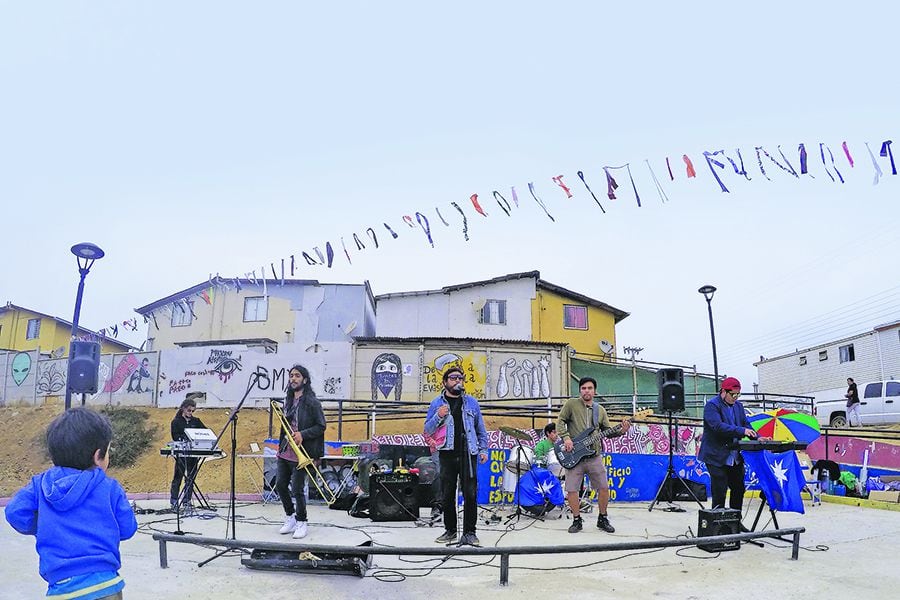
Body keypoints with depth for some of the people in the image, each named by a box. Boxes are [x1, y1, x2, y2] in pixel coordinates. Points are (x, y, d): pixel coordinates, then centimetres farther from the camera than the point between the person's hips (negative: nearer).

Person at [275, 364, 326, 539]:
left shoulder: (312, 402, -10)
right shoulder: (289, 400, 12)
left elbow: (321, 427, -11)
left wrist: (302, 434, -22)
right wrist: (281, 445, 11)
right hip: (285, 451, 7)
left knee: (297, 489, -2)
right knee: (280, 485, 10)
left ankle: (302, 523, 17)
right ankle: (290, 517, 30)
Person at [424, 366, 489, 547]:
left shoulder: (471, 402, 11)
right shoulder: (437, 403, 7)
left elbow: (481, 429, 14)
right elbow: (427, 430, 6)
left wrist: (483, 450, 6)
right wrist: (438, 416, -11)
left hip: (468, 454, 0)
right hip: (447, 455, 0)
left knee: (470, 494, -3)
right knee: (447, 495, 7)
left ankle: (469, 533, 6)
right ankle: (450, 530, 21)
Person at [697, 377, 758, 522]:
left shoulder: (738, 406, 12)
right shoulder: (712, 405, -12)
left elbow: (746, 425, 9)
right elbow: (718, 426, -25)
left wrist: (757, 438, -10)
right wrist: (741, 431, -33)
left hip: (735, 458, 8)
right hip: (716, 457, -8)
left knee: (738, 489, 13)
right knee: (719, 492, -5)